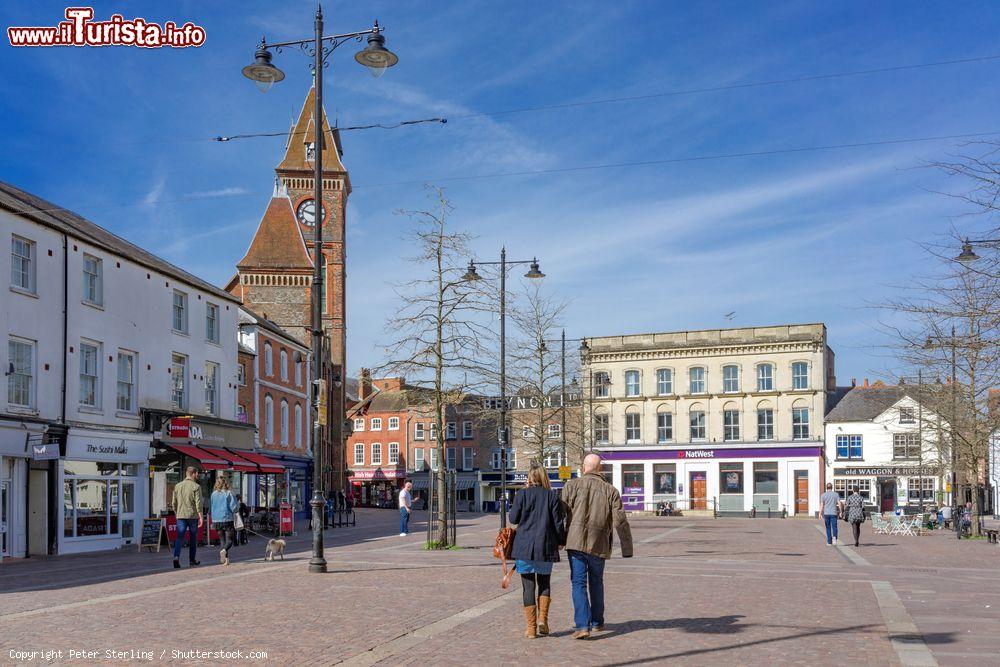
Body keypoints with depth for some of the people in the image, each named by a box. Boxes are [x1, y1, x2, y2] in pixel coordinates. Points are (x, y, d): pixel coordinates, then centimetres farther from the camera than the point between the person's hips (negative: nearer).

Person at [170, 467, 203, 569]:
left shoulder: (177, 486, 8)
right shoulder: (196, 486, -6)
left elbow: (173, 503, 11)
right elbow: (198, 503, -11)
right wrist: (200, 517, -8)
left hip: (180, 515, 3)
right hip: (193, 515, -3)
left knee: (179, 537, -1)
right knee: (193, 538, 10)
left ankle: (176, 557, -22)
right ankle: (192, 560, 17)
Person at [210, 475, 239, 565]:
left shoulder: (213, 494, 3)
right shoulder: (229, 493, -9)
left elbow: (210, 506, 12)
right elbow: (235, 506, -12)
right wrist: (233, 512, 8)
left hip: (216, 520, 4)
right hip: (227, 519, -4)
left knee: (222, 540, 14)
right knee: (230, 539, 4)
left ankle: (226, 559, 6)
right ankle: (224, 550, -25)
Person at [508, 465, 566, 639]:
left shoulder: (522, 494, -4)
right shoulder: (552, 496, -1)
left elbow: (513, 518, 1)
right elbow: (558, 522, -1)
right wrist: (561, 541, 13)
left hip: (524, 546, -1)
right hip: (545, 546, 1)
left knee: (528, 586, 4)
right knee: (544, 583, 17)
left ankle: (531, 628, 3)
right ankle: (543, 619, 1)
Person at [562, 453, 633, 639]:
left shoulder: (572, 485, 0)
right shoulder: (610, 491, 3)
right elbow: (620, 521, -1)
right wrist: (627, 549, 4)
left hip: (576, 542, -2)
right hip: (599, 545, 2)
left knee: (579, 584, 0)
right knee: (596, 582, 20)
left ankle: (582, 625, -13)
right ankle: (597, 621, 31)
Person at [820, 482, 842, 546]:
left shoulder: (823, 495, 2)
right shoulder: (836, 494, 3)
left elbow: (822, 505, -2)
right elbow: (839, 503, -4)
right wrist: (840, 512, 1)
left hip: (826, 513, 1)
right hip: (834, 513, -1)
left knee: (828, 528, 10)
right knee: (834, 527, 3)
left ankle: (829, 542, 12)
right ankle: (834, 537, -26)